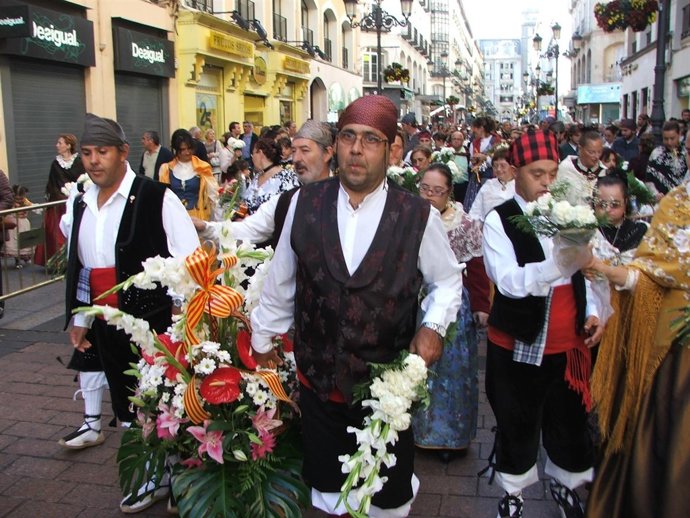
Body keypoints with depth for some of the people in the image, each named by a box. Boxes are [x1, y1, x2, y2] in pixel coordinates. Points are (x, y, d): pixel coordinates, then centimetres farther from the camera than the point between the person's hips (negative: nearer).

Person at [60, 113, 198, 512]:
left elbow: (189, 262, -14)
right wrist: (80, 318, 20)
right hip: (107, 326, 6)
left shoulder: (156, 198, -13)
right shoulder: (79, 205, 9)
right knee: (127, 405, 17)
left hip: (154, 325, -6)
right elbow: (80, 267, 18)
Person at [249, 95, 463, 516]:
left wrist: (434, 325, -12)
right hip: (317, 378, 2)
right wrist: (263, 337, 16)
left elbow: (447, 279, 5)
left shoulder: (418, 215, -11)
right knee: (327, 481, 19)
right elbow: (281, 279, 6)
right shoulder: (306, 203, -5)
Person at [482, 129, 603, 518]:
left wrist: (592, 311, 4)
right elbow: (508, 281, -26)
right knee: (517, 424, 12)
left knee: (570, 420, 15)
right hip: (517, 343, -4)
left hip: (568, 342, 4)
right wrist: (561, 265, -37)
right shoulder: (499, 219, -12)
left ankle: (565, 483, 42)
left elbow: (582, 272, 16)